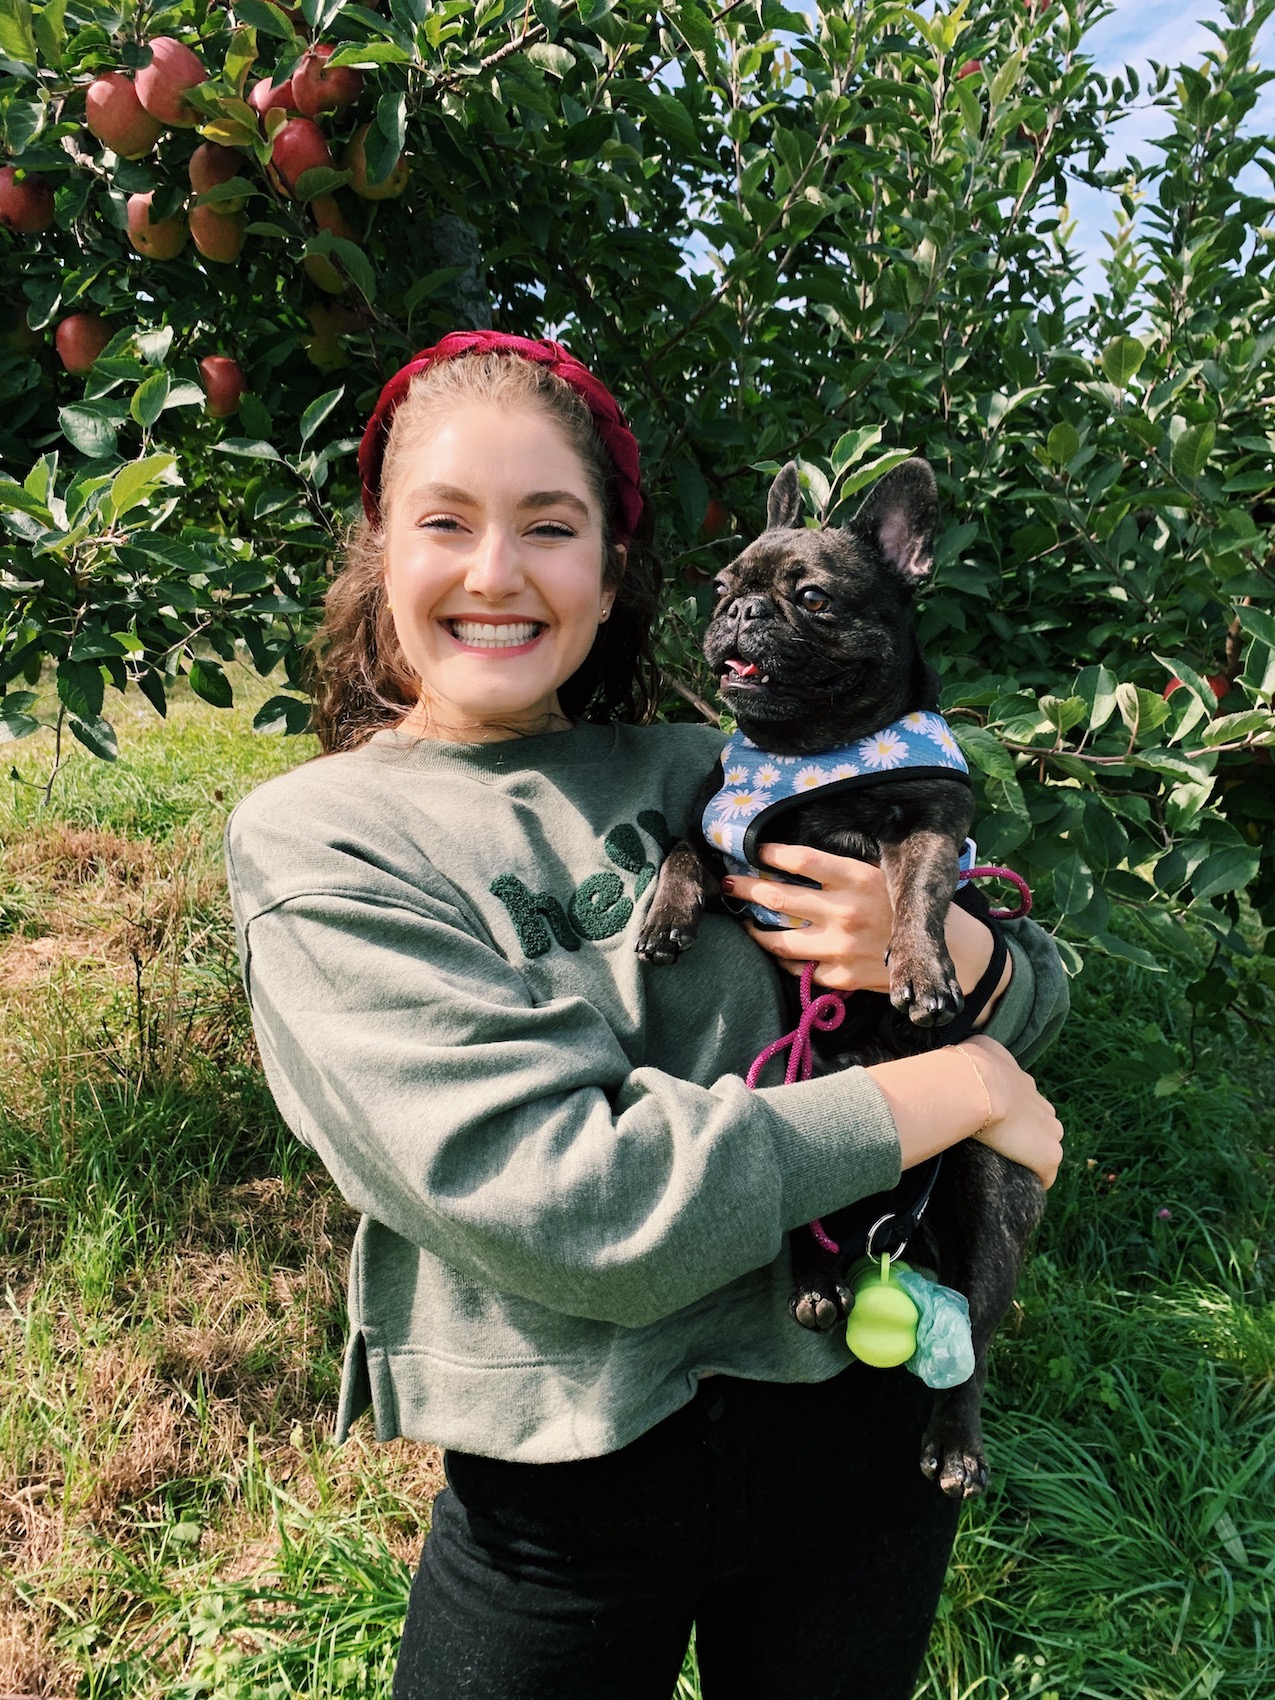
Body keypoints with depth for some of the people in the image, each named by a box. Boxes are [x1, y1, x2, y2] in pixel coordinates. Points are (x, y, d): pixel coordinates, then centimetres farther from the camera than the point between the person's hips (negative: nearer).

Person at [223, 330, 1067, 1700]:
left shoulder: (706, 775, -2)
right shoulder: (314, 840, -12)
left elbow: (1038, 995, 4)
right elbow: (562, 1201, -24)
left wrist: (945, 946, -20)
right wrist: (955, 1087, -17)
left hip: (854, 1414, 4)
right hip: (569, 1501, -3)